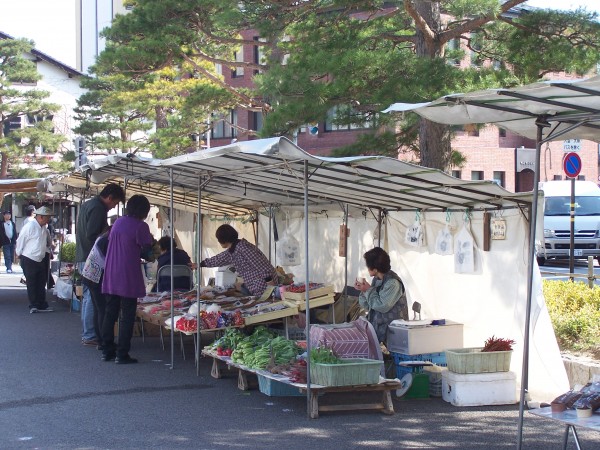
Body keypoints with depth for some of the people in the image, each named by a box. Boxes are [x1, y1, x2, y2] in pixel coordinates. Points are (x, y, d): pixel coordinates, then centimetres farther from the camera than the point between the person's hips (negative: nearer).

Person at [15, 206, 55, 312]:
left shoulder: (44, 228, 8)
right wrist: (20, 253, -3)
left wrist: (48, 251, 12)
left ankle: (42, 305, 18)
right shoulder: (30, 226, -17)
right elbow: (20, 241, -10)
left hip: (40, 260, 8)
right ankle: (33, 306, 6)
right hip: (29, 261, -8)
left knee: (41, 283, 11)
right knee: (31, 284, 0)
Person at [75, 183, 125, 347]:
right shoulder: (98, 208, -14)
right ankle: (90, 336, -6)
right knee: (93, 297, -7)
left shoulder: (87, 205, 18)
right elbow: (92, 235, -21)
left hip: (83, 258, 10)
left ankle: (87, 334, 20)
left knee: (87, 296, 15)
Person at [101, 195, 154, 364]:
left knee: (110, 313, 12)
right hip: (129, 278, -6)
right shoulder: (141, 226, -9)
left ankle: (107, 351, 16)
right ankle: (122, 354, 0)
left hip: (110, 276, 6)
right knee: (127, 316, 0)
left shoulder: (118, 222, 10)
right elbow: (147, 253, -8)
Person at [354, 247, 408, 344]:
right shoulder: (376, 280, 9)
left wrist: (369, 290, -13)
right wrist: (363, 290, -4)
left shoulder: (393, 283, -16)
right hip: (375, 323, 8)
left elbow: (382, 306, -21)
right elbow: (368, 306, 12)